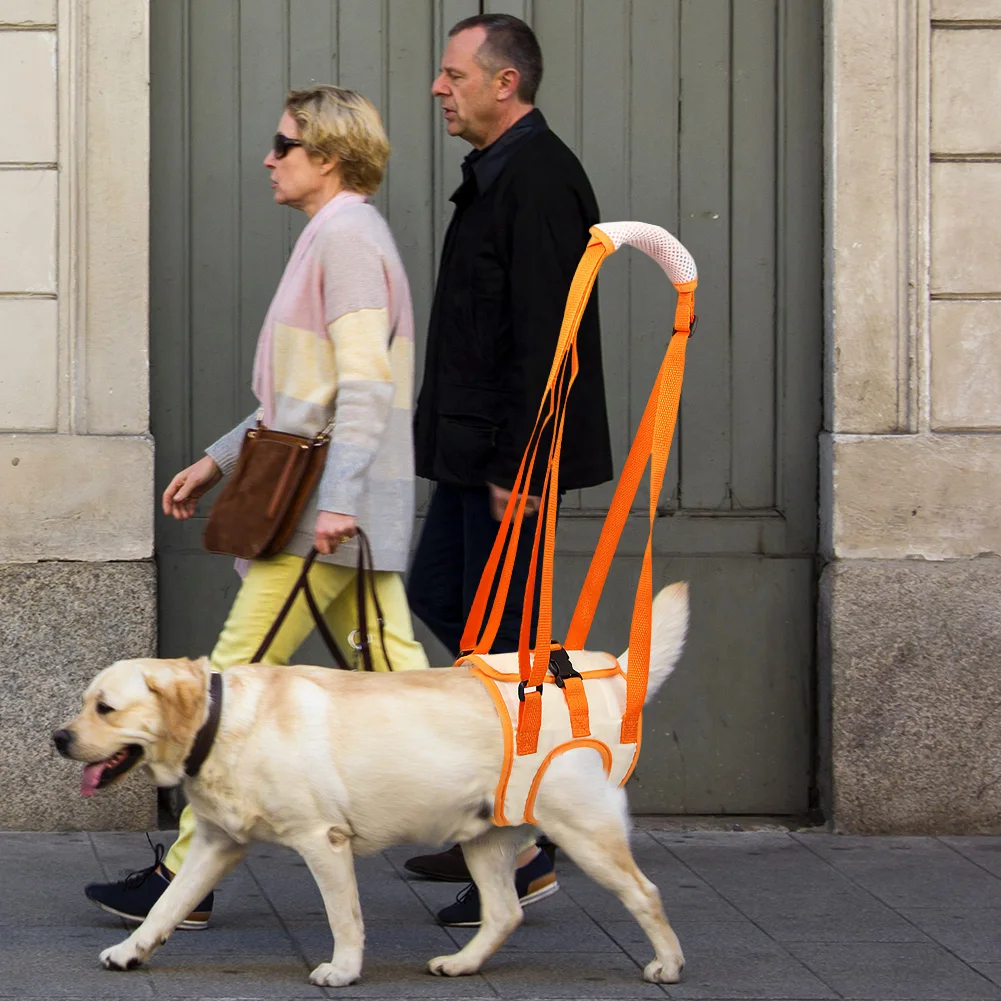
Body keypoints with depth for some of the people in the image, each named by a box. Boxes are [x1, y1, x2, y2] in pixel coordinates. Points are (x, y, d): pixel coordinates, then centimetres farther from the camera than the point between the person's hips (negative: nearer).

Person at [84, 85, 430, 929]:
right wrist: (220, 461, 25)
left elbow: (365, 382, -21)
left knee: (239, 678, -7)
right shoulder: (342, 237, 20)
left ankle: (186, 876, -4)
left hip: (329, 514, -10)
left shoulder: (346, 237, -11)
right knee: (396, 677, 7)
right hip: (346, 509, 10)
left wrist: (337, 499, -28)